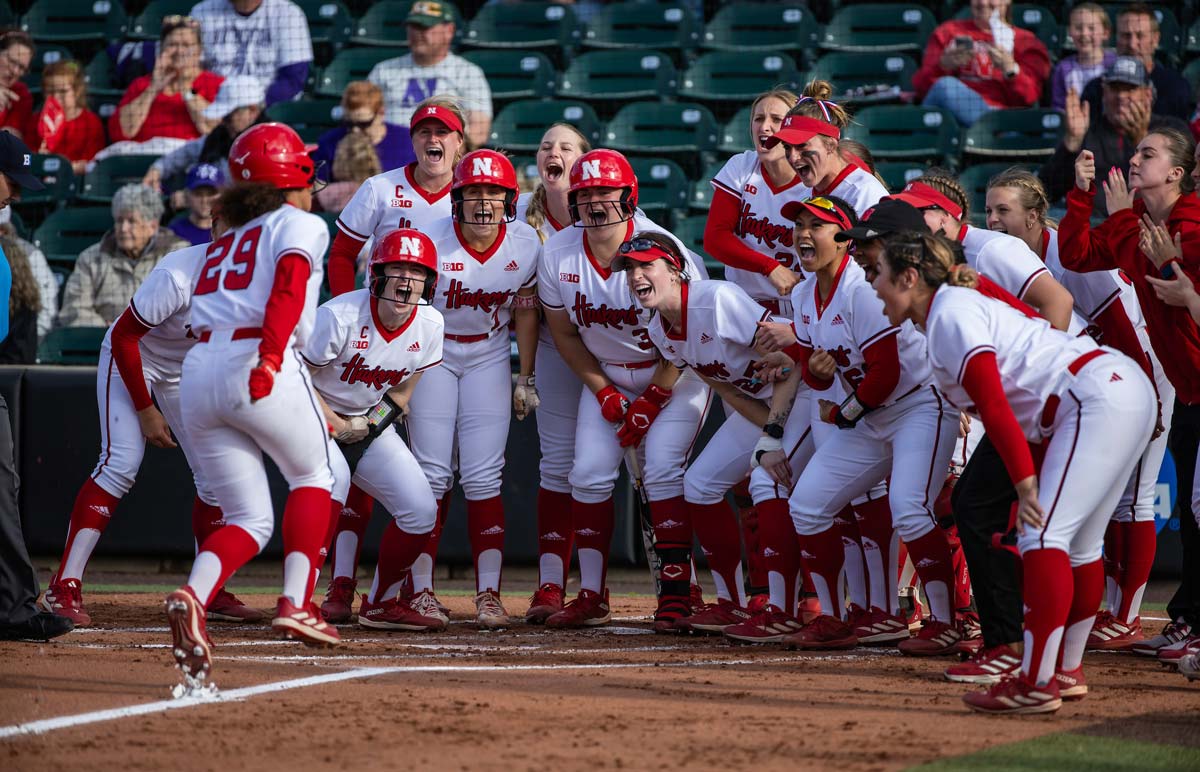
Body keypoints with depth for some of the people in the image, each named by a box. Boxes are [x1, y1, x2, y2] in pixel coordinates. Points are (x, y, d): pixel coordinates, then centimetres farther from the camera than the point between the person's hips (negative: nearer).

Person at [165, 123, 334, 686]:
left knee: (249, 518, 9)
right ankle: (295, 603, 3)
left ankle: (192, 596, -19)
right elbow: (289, 281, -13)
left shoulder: (225, 242, 29)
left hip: (197, 371, 6)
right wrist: (271, 355, -26)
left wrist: (313, 413, 36)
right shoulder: (300, 224, 7)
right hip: (258, 364, -6)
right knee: (313, 476, 18)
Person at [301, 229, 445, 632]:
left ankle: (381, 604, 20)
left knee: (421, 511, -2)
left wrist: (366, 425, -12)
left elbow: (402, 391, 2)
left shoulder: (430, 324, -10)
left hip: (371, 421, 6)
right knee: (332, 482, -34)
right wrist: (337, 425, -18)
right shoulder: (341, 316, -27)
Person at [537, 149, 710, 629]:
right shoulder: (558, 254, -12)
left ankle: (677, 591, -12)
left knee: (662, 470, -18)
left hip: (675, 373, -4)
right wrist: (603, 393, -7)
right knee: (589, 474, -6)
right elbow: (564, 333, 1)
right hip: (604, 374, 4)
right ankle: (591, 597, 1)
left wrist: (652, 402, -17)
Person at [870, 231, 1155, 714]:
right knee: (1076, 543, 17)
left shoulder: (951, 313, -7)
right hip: (1127, 388, 11)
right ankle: (1066, 673, 25)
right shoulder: (961, 305, 23)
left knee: (1043, 534, -16)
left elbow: (995, 407, -17)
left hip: (1098, 397, -11)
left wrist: (1025, 483, -20)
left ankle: (1037, 686, -21)